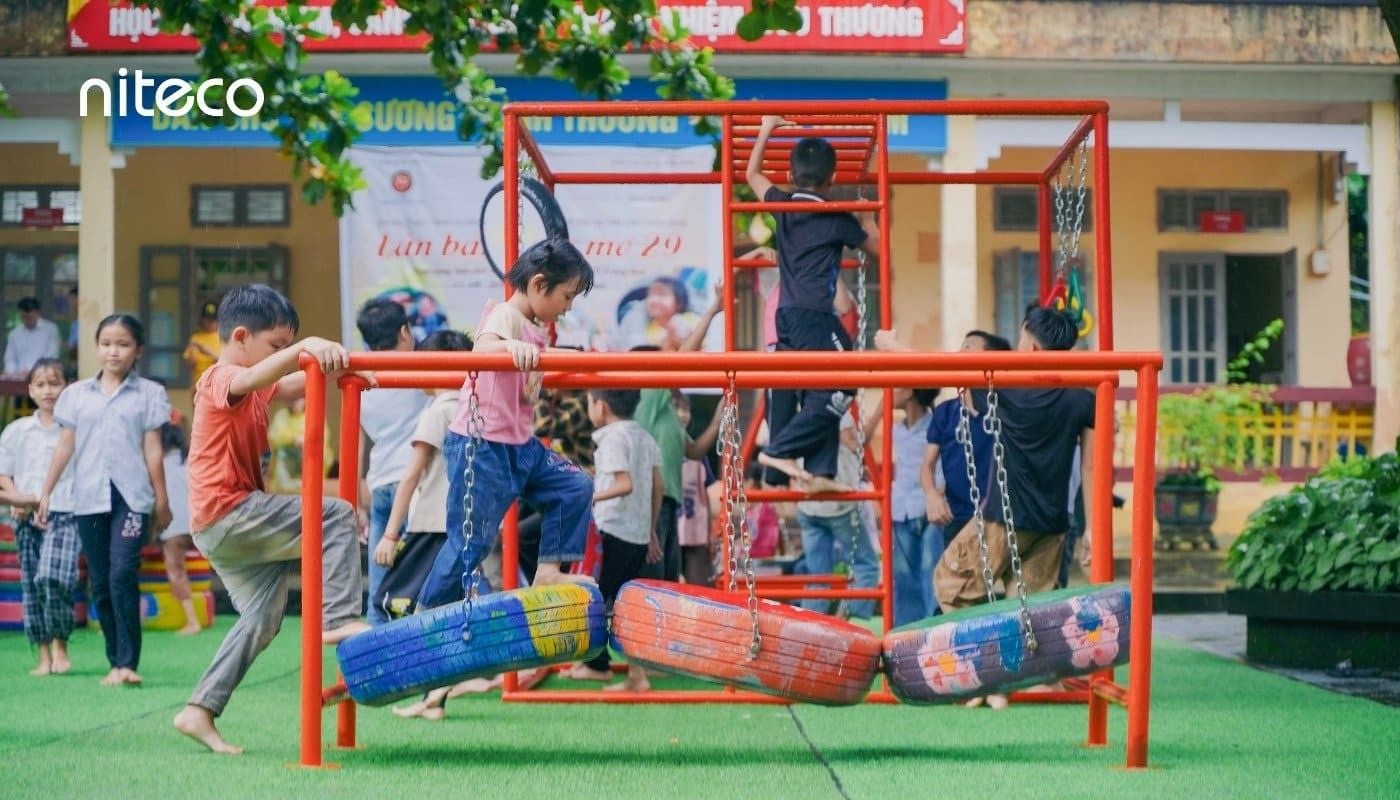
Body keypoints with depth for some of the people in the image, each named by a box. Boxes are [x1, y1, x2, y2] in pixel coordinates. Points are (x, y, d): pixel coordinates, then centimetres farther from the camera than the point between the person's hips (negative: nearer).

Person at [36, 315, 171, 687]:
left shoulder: (148, 394, 4)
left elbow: (152, 449, 3)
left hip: (131, 496, -3)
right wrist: (46, 493, 10)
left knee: (123, 575, -16)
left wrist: (161, 500, 3)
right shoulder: (77, 394, 10)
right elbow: (65, 446, 12)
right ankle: (116, 662, 13)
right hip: (89, 498, 3)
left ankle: (127, 663, -15)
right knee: (101, 583, 6)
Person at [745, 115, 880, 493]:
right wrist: (866, 219, 28)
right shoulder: (837, 219, -3)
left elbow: (752, 174, 29)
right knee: (838, 388, -10)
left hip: (786, 316, 7)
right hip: (815, 316, -7)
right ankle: (779, 450, -17)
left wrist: (766, 131, 34)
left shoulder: (782, 206, 9)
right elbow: (876, 247, 12)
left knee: (787, 395, 11)